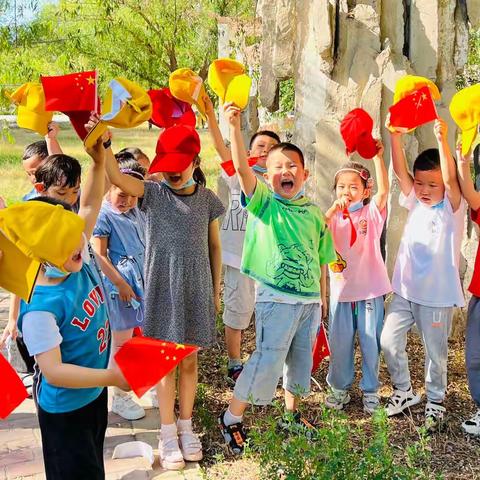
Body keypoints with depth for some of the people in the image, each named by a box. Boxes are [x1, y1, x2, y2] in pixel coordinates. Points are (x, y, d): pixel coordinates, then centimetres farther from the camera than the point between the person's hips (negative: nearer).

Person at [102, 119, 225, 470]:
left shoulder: (206, 199, -1)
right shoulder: (153, 194, -6)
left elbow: (214, 247, 7)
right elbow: (115, 177, -24)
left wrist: (216, 290, 9)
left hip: (197, 291, 1)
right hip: (162, 291, -1)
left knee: (189, 361, 13)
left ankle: (186, 426, 30)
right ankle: (168, 433, 23)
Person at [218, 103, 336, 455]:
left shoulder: (314, 213, 7)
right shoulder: (263, 202, -5)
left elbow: (322, 260, 13)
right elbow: (242, 168, -23)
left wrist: (322, 298, 13)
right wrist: (234, 127, -35)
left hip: (310, 300, 5)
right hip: (276, 299, -5)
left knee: (301, 360, 17)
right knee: (267, 359, -6)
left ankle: (292, 412, 38)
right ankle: (232, 418, 10)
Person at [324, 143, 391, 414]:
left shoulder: (372, 213, -2)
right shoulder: (333, 216, 3)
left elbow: (383, 191, -21)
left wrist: (378, 157, -28)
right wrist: (333, 210, -27)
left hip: (370, 290, -2)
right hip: (341, 290, 2)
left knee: (371, 343, 8)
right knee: (340, 343, 11)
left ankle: (371, 390, 25)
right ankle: (340, 388, 28)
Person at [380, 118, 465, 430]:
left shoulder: (452, 208, -7)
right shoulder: (415, 204, 6)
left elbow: (451, 179, -26)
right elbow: (400, 171, -6)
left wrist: (442, 141, -36)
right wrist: (395, 136, -19)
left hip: (437, 295, -4)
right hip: (405, 290, 5)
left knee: (435, 351, 8)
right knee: (389, 340, 4)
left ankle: (435, 401, 28)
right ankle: (404, 390, 25)